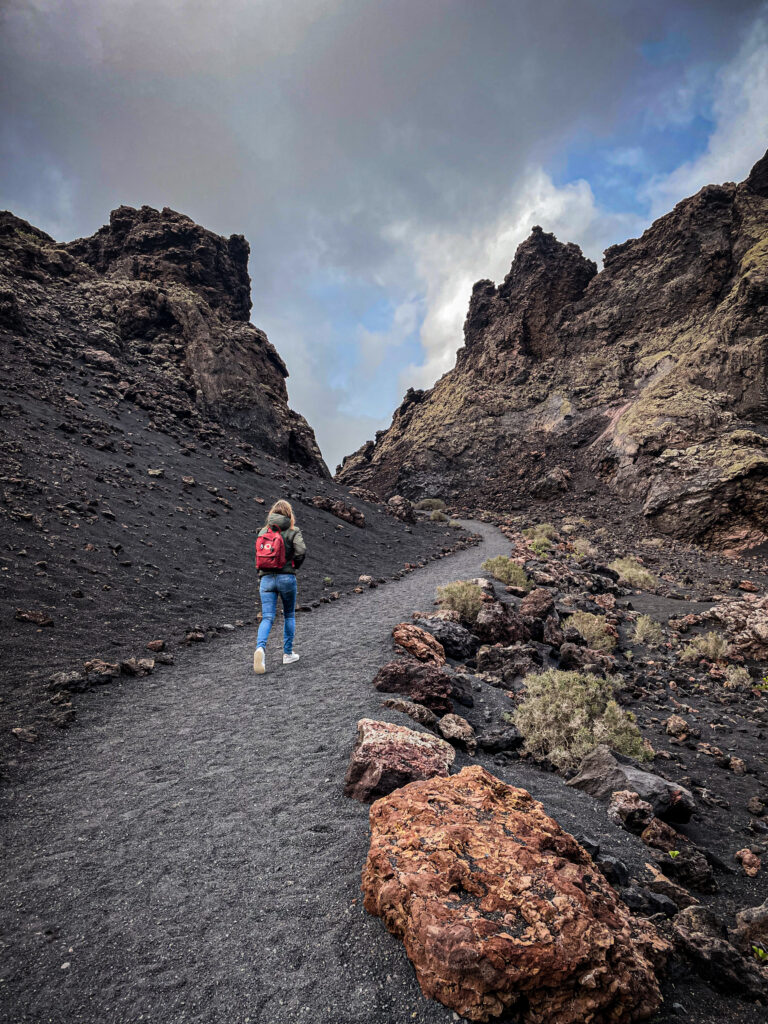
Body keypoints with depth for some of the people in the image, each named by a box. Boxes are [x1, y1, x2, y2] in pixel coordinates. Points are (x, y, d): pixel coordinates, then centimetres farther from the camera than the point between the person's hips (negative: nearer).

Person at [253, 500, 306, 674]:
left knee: (267, 618, 0)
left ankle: (260, 647, -26)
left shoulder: (263, 531, 10)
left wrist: (261, 574, 13)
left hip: (266, 578, 2)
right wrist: (294, 566, 2)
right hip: (286, 577, -2)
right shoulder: (293, 531, -1)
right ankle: (288, 654, 19)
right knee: (289, 615, 16)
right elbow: (301, 551, -15)